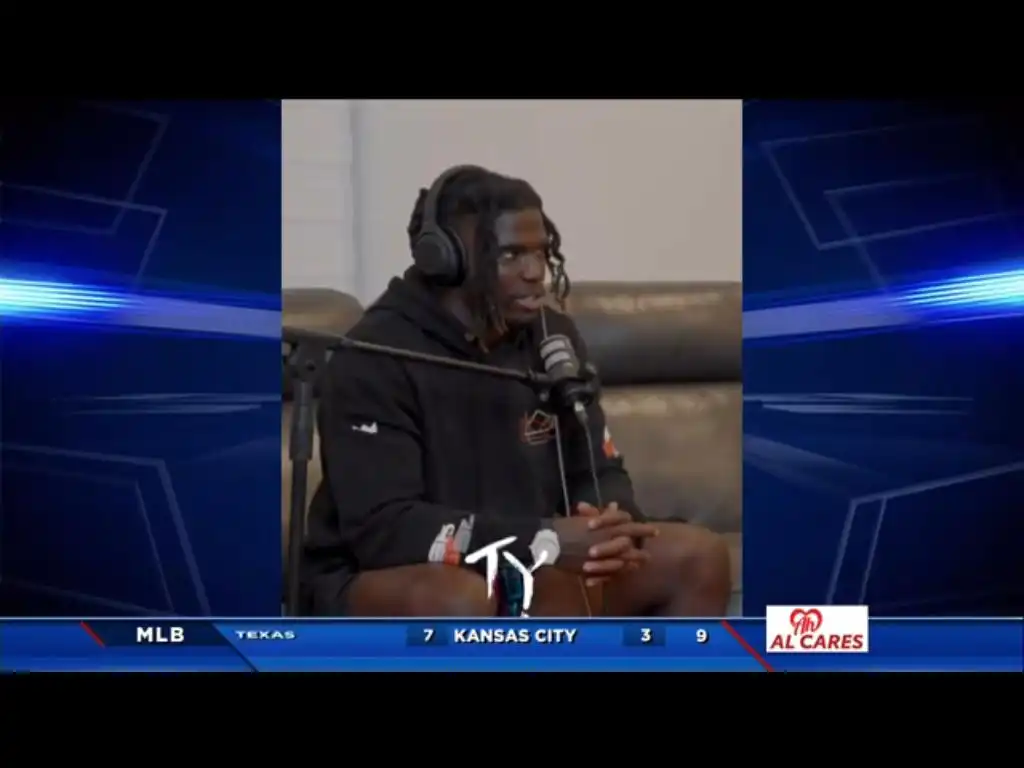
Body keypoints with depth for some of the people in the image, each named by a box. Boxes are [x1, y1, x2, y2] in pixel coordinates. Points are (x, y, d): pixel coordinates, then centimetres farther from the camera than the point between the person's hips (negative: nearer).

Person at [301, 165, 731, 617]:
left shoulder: (551, 339, 2)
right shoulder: (377, 356, -19)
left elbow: (598, 474, 7)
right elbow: (382, 529, -27)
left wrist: (610, 527, -20)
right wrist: (544, 541, -34)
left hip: (515, 575, 7)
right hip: (378, 582, -7)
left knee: (697, 557, -8)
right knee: (461, 599, -41)